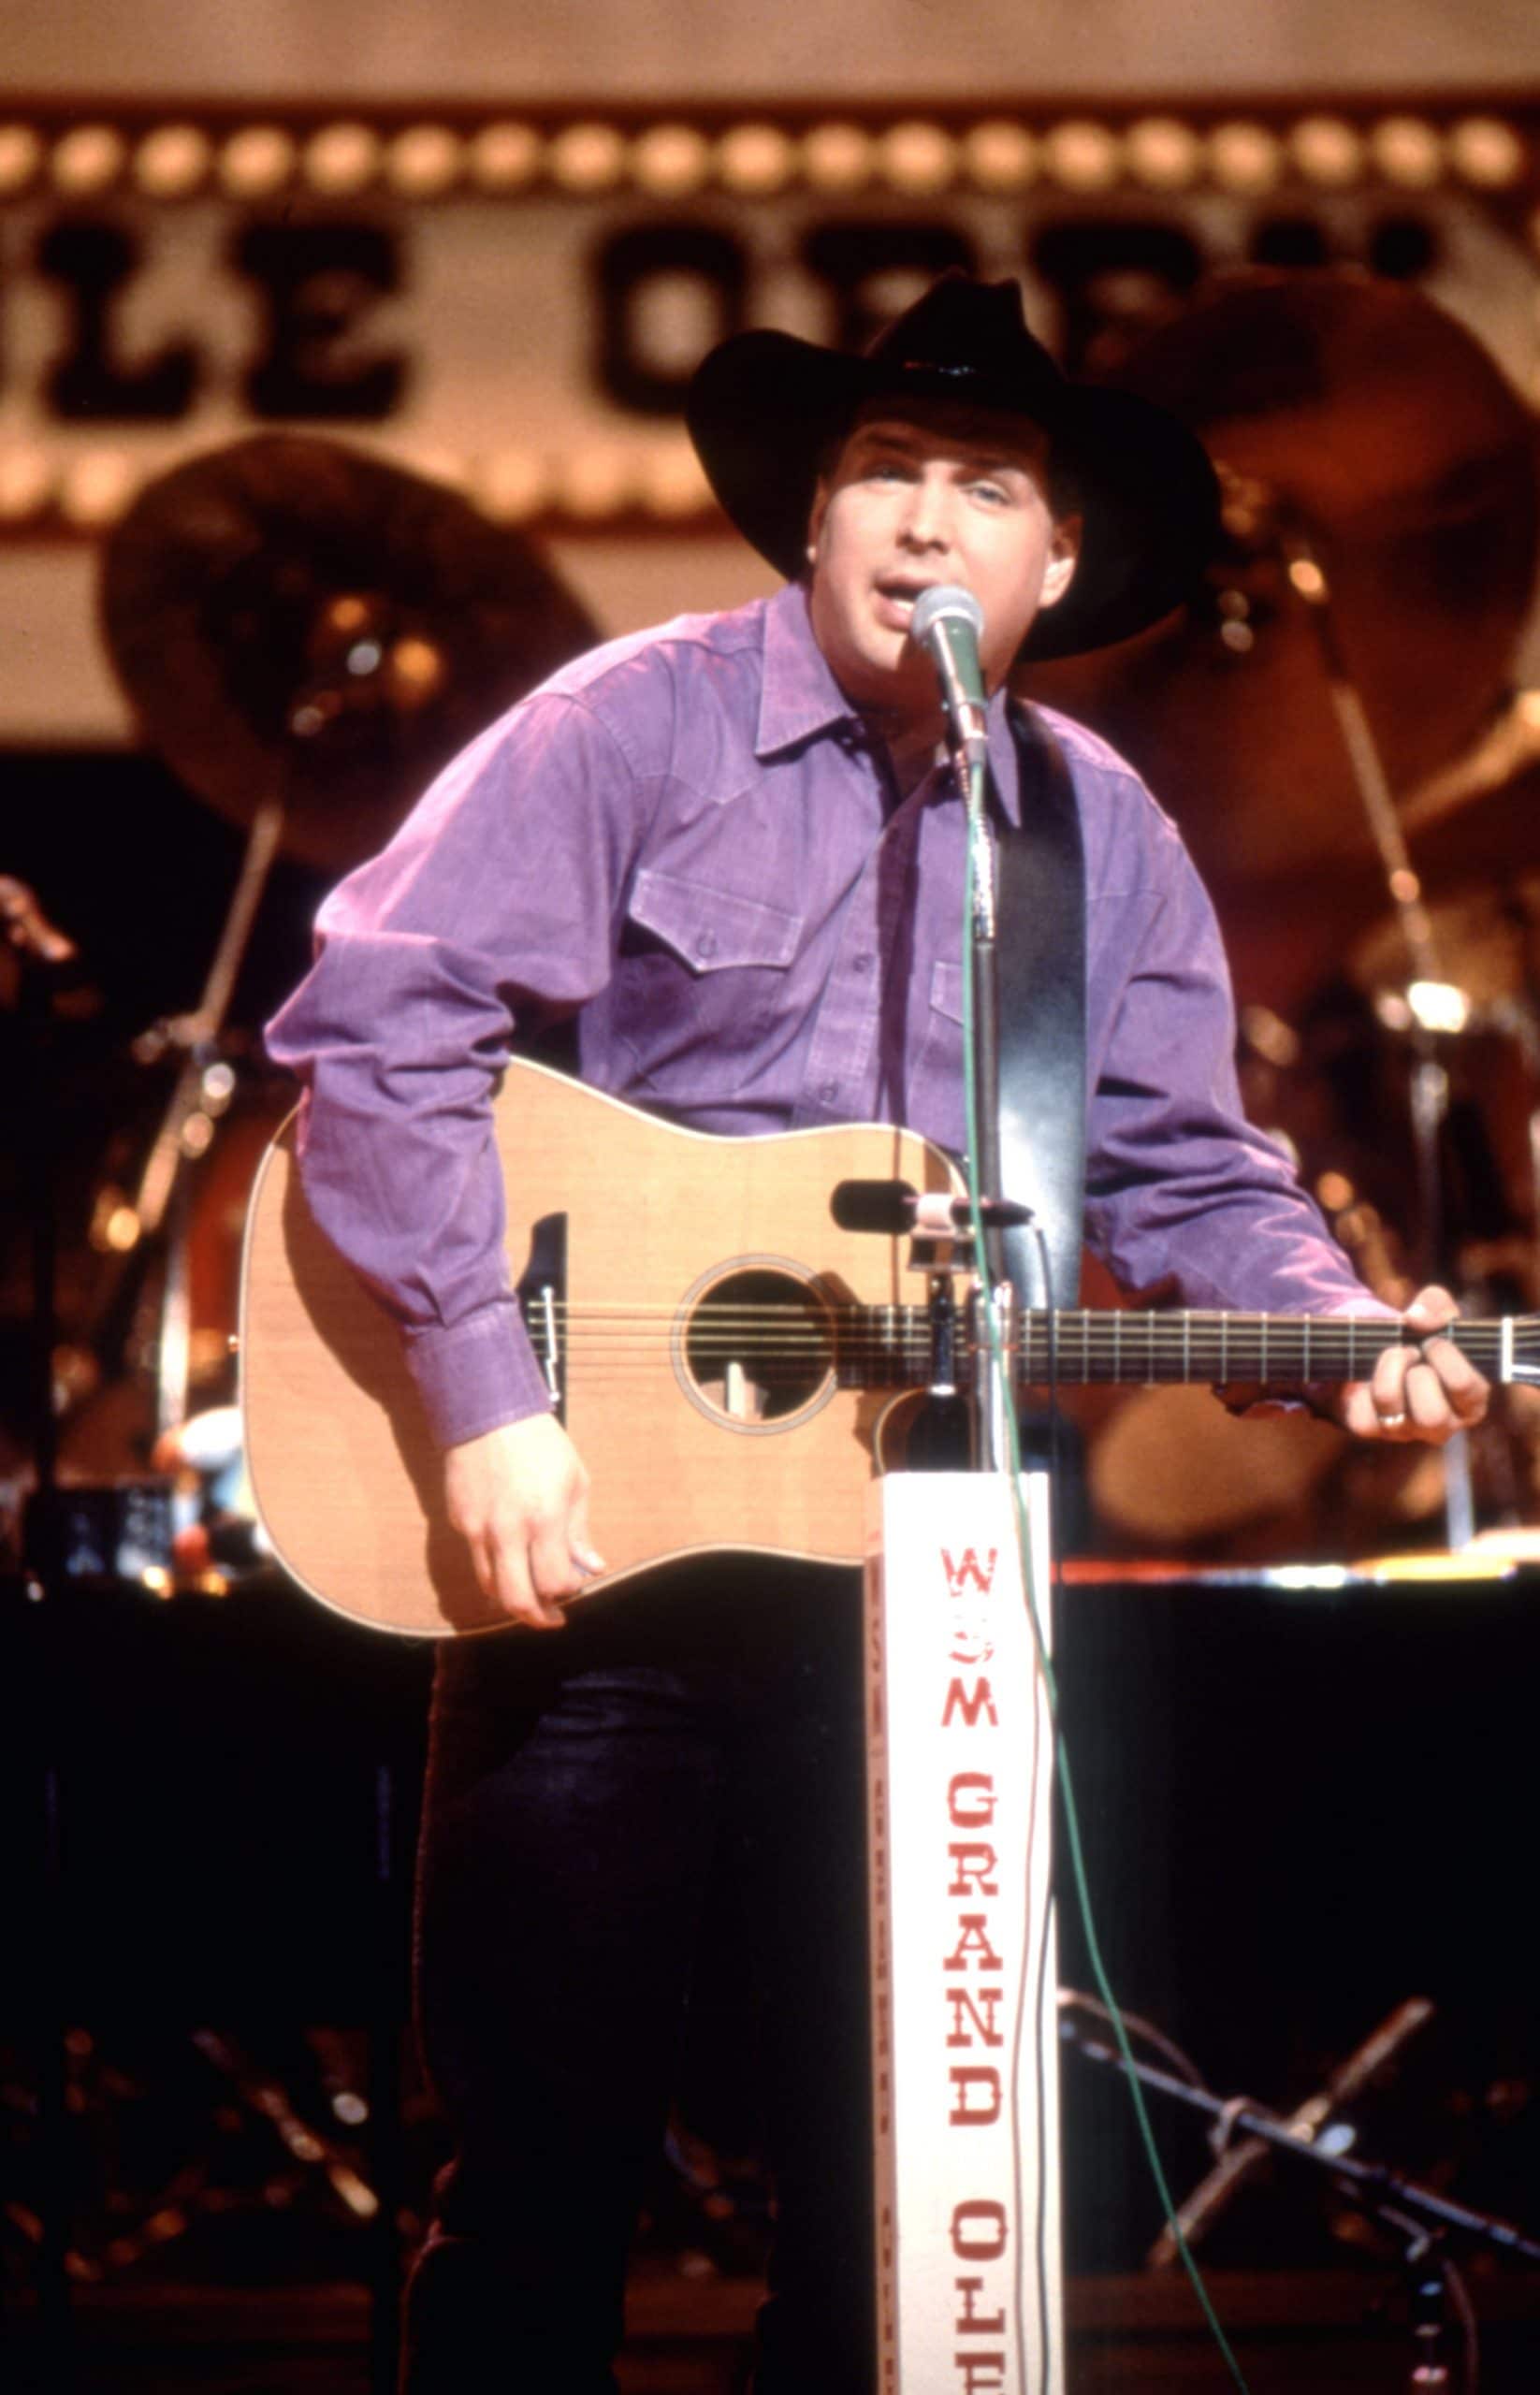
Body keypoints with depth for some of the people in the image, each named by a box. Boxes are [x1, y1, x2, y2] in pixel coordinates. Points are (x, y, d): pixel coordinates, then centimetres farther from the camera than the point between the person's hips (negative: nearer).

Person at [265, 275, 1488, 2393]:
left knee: (893, 2195, 10)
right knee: (547, 2159, 2)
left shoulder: (1105, 835, 7)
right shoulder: (641, 728, -6)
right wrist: (488, 1392, -22)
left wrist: (1346, 1327, -9)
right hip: (601, 1528, -4)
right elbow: (386, 1022, -14)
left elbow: (1181, 1171, 11)